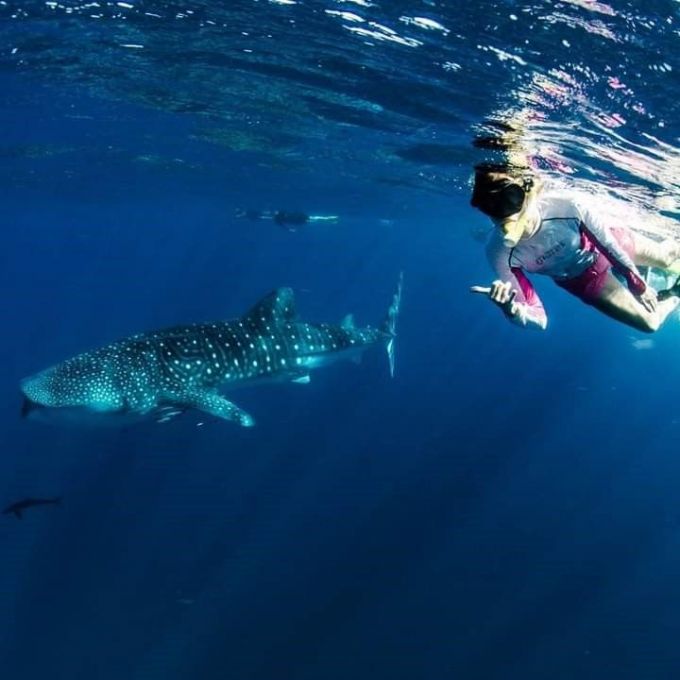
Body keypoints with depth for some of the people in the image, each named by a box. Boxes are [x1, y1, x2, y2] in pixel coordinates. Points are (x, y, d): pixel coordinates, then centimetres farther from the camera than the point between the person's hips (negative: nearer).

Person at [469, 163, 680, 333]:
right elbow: (539, 320, -30)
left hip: (604, 245, -1)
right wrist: (510, 309, -53)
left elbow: (608, 243, -24)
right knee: (649, 323, 7)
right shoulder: (500, 253, -38)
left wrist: (639, 284, -11)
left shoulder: (567, 205, -44)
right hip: (581, 280, 1)